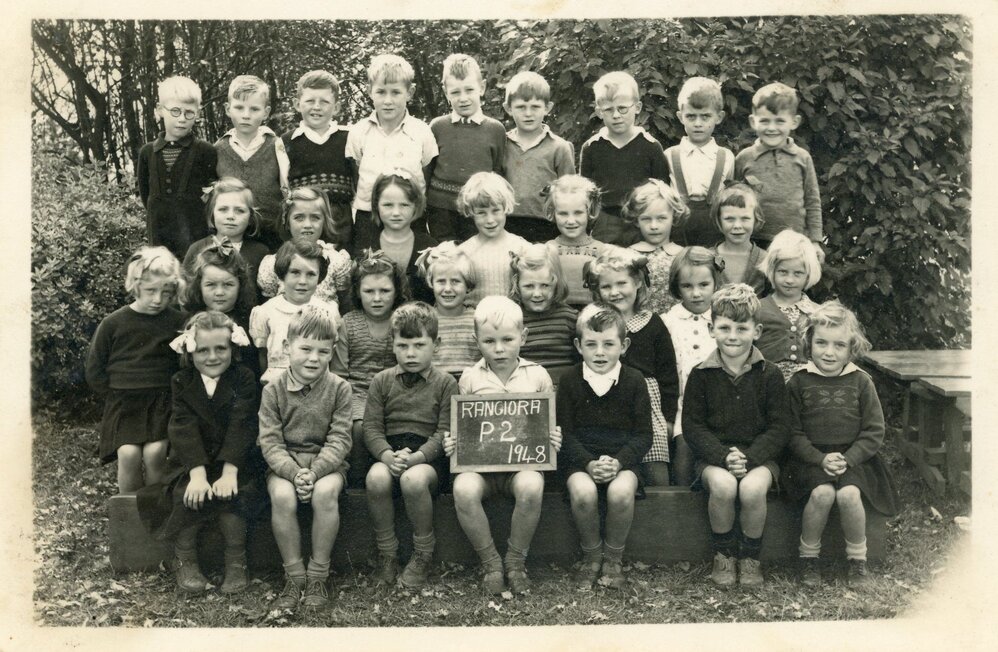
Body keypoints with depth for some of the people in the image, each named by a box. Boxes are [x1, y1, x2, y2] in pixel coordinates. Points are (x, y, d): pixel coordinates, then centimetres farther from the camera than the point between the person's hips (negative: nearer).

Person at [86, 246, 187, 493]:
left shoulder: (178, 322, 0)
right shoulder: (113, 323, 0)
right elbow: (95, 371, 8)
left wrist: (170, 394, -1)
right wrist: (117, 394, 2)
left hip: (162, 400, 0)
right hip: (122, 401, 0)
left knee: (154, 452, -22)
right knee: (128, 454, -20)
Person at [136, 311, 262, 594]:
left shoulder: (243, 379, -4)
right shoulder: (182, 382, 1)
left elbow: (240, 428, -14)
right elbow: (185, 429, -12)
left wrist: (229, 473, -26)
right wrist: (198, 475, -26)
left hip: (234, 460, -2)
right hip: (190, 461, 2)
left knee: (230, 495, -30)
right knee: (186, 495, -27)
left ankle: (236, 561, -8)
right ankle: (185, 561, -4)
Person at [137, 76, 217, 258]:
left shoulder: (206, 151, -5)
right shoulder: (147, 152, 6)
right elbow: (144, 192, 15)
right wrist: (160, 216, 8)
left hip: (195, 237, -3)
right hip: (159, 239, 4)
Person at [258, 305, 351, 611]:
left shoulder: (339, 388, -2)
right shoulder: (273, 390, -1)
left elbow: (339, 439, -8)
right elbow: (270, 441, -7)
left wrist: (315, 471, -23)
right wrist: (293, 472, -23)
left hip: (327, 462, -1)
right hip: (284, 463, 1)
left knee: (325, 493, -32)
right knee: (282, 496, -30)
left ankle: (318, 577, -15)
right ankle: (294, 578, -14)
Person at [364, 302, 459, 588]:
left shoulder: (445, 383, 5)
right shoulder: (382, 381, 12)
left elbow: (445, 431, -4)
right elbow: (372, 427, 4)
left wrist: (416, 457, -20)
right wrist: (388, 456, -17)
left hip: (429, 455, -2)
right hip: (389, 454, 2)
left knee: (414, 479, -36)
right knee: (376, 477, -32)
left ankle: (423, 554, -9)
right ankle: (386, 553, -10)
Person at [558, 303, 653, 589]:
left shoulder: (634, 381, 2)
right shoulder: (570, 381, 2)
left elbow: (643, 434, 0)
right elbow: (565, 433, 0)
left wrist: (618, 461, -16)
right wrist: (589, 463, -17)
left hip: (623, 460, 0)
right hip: (581, 460, 0)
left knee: (621, 491, -32)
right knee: (582, 492, -31)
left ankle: (613, 558, -5)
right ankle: (591, 555, -4)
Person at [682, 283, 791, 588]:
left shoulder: (769, 375, 1)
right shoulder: (701, 374, 0)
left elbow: (780, 427, -2)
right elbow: (692, 425, -2)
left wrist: (749, 457, -17)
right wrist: (724, 456, -17)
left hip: (758, 455, 0)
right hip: (713, 456, 0)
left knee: (752, 488, -31)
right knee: (723, 485, -32)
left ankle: (750, 556, -4)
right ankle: (723, 554, -5)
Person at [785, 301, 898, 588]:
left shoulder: (861, 382, 5)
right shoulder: (799, 383, 3)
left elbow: (874, 432, 2)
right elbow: (794, 434, 0)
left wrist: (848, 458, -13)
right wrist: (820, 459, -15)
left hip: (854, 457, 1)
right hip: (811, 458, -1)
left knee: (849, 494, -28)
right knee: (822, 493, -29)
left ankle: (857, 558, -3)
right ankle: (808, 555, -6)